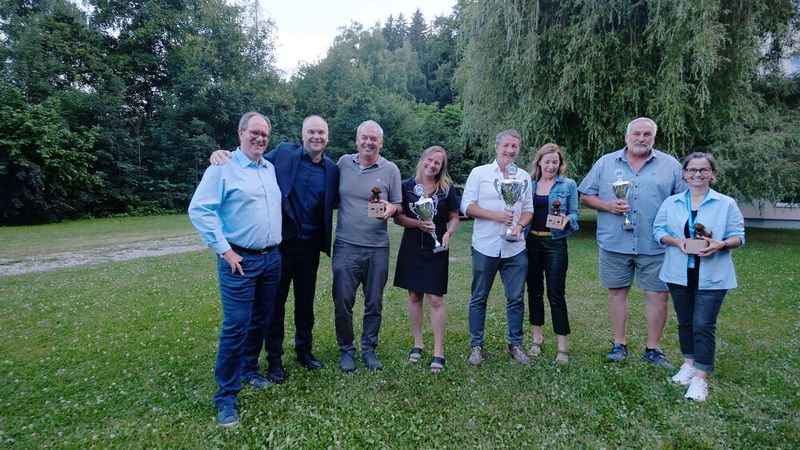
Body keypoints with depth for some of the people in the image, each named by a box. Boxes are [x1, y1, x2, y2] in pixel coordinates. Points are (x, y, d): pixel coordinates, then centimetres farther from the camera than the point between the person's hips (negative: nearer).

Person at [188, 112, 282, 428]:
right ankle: (226, 395, 7)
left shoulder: (271, 169, 12)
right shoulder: (223, 168, -7)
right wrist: (224, 250, -15)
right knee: (236, 326, -5)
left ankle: (249, 369, 35)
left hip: (272, 258, 6)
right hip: (240, 260, -6)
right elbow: (199, 210, -12)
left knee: (260, 321, 15)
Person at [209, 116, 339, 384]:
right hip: (280, 242, -2)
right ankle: (274, 359, 24)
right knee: (276, 302, 8)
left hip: (309, 245, 2)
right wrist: (222, 154, -14)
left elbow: (329, 209, 7)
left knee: (306, 301, 15)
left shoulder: (332, 169, 3)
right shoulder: (283, 153, -3)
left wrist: (325, 242, -4)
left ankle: (304, 350, 35)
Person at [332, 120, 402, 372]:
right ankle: (346, 350, 21)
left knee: (374, 303, 9)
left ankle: (369, 349, 27)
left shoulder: (390, 170, 2)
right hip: (346, 246, 0)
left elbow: (397, 207, 6)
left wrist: (391, 208, -16)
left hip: (377, 248, 0)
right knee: (343, 302, 2)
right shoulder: (343, 163, 5)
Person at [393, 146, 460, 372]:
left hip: (436, 248, -2)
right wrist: (417, 223, -16)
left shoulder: (447, 189, 0)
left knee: (436, 299, -4)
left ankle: (438, 351, 6)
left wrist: (448, 233, -13)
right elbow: (397, 217, 1)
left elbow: (454, 218, 6)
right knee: (414, 296, 10)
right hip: (411, 247, 2)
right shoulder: (407, 186, 2)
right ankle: (417, 344, 24)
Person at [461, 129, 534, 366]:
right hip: (485, 247, -3)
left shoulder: (524, 177, 11)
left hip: (515, 248, 3)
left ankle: (515, 344, 23)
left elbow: (528, 209, 13)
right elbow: (467, 206, -4)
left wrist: (520, 226, -7)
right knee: (479, 298, 6)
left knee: (516, 299, 7)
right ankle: (476, 345, 18)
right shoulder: (479, 173, 1)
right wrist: (495, 216, -16)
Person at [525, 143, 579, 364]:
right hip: (531, 242, 3)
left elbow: (574, 214, 2)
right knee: (534, 291, 10)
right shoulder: (529, 184, 9)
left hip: (555, 243, -3)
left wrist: (566, 220, -19)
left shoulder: (568, 185, 2)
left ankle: (563, 346, 5)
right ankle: (536, 337, 24)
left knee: (556, 293, -4)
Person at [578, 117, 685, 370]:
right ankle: (619, 345, 23)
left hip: (655, 245, 0)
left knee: (658, 295, 3)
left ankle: (653, 349, 20)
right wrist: (607, 205, -11)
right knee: (617, 292, 8)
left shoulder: (670, 165, 6)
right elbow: (585, 196, 6)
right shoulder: (606, 163, 6)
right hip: (614, 243, 0)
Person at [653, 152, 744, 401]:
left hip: (712, 276, -3)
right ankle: (688, 363, 32)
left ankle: (700, 377, 4)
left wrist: (720, 244, -21)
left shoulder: (726, 204, 0)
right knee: (685, 322, 15)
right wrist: (677, 242, -14)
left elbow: (738, 236, 0)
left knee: (704, 325, -5)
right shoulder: (671, 203, 6)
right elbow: (659, 230, 5)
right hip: (679, 274, 3)